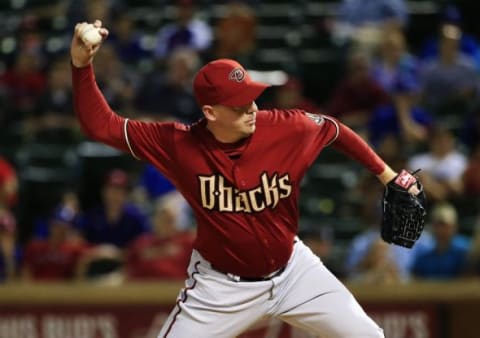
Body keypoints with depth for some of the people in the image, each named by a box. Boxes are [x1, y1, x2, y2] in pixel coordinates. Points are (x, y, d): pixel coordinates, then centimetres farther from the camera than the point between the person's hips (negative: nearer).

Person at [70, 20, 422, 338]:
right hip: (221, 284, -2)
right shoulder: (179, 144, -22)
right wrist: (82, 64, -33)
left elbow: (335, 129, 2)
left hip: (292, 269, 2)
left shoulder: (287, 128, -19)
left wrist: (386, 174, 7)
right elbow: (100, 124, -21)